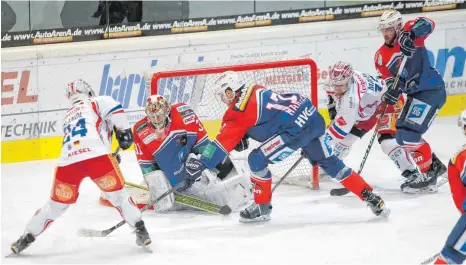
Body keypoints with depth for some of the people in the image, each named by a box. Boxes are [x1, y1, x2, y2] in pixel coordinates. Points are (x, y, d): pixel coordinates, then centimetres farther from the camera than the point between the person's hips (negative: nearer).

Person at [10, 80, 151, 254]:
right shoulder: (97, 102, 18)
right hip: (96, 156, -4)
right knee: (117, 194, 12)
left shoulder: (68, 116, 36)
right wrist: (123, 131, 8)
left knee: (57, 204, 20)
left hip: (68, 161, 4)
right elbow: (114, 110, -3)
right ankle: (140, 230, 9)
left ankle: (27, 237, 24)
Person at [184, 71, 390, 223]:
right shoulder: (254, 90, 16)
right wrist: (243, 136, 20)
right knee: (330, 163, 19)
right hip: (314, 116, 9)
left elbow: (224, 141, -7)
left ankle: (262, 207, 8)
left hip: (297, 128, -9)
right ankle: (371, 198, 17)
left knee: (257, 160, -3)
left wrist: (201, 164, -5)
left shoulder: (239, 110, -6)